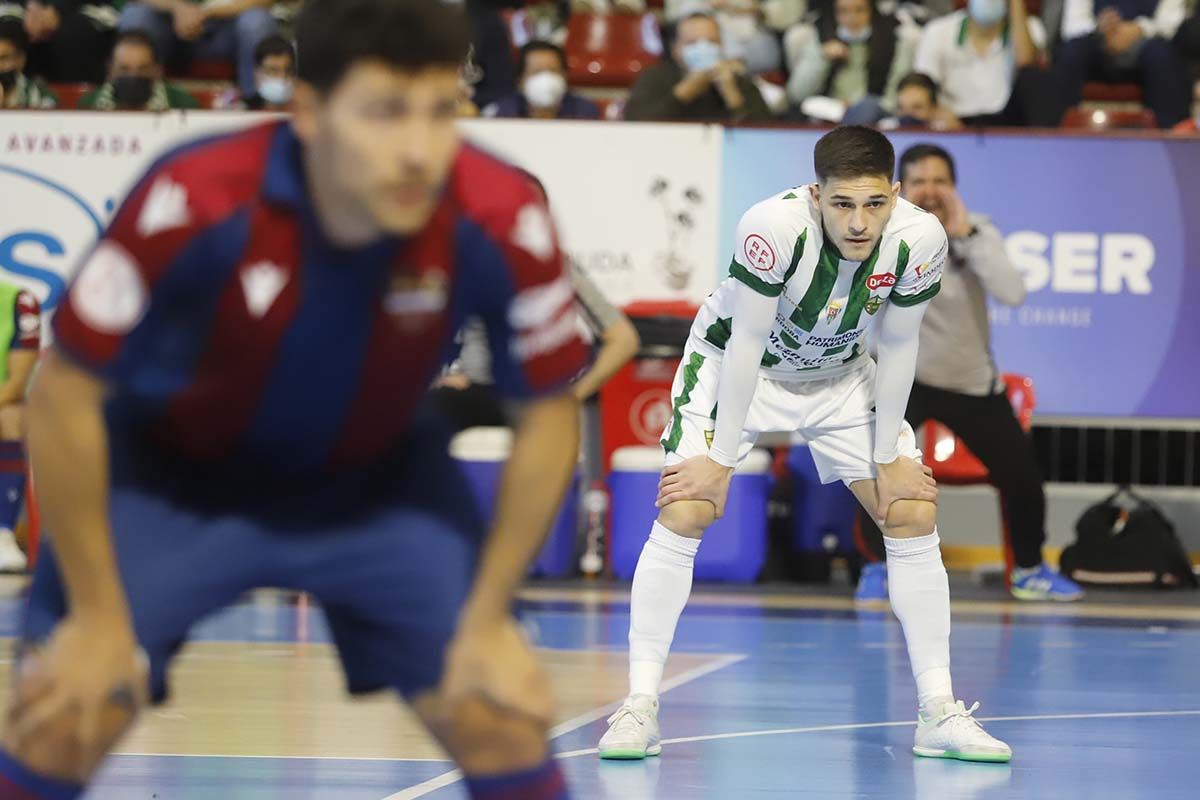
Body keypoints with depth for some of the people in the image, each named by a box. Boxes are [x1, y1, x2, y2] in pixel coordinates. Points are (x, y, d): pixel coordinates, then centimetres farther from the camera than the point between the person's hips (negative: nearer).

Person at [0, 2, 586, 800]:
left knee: (504, 719, -10)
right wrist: (98, 615, -18)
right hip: (171, 475, -2)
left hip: (379, 477, 2)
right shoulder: (194, 203, -35)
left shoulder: (501, 221, -29)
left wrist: (490, 620, -10)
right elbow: (64, 395, -22)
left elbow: (549, 413, -12)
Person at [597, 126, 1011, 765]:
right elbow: (747, 343, -27)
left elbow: (897, 347, -12)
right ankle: (639, 707, -10)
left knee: (915, 514, -4)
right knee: (683, 513, -18)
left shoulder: (919, 239, -27)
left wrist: (887, 458, -6)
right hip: (736, 367, -3)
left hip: (840, 376, 4)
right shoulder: (775, 226, -37)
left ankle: (939, 712, 3)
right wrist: (721, 458, -21)